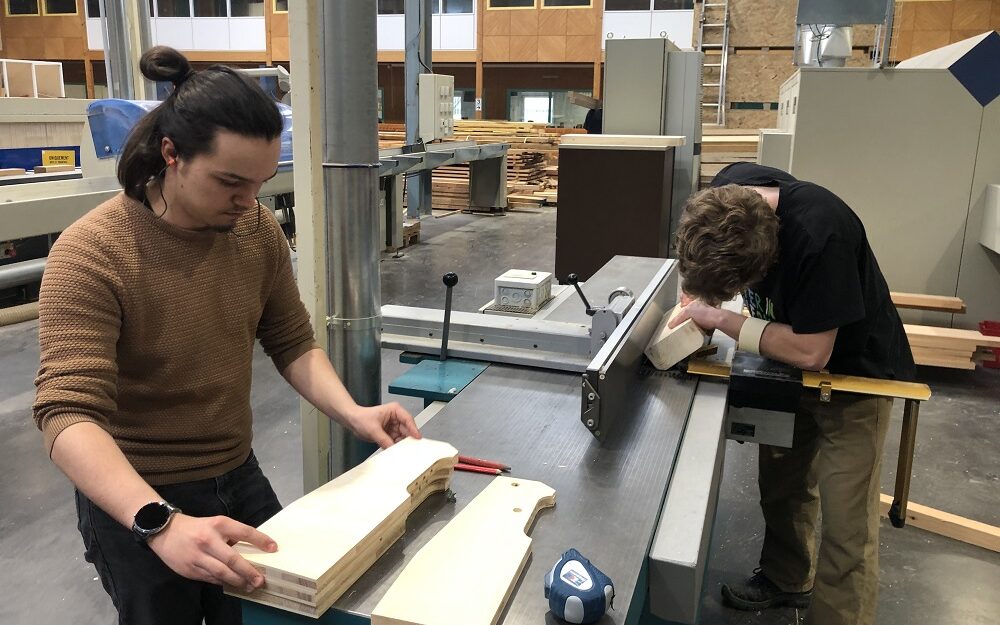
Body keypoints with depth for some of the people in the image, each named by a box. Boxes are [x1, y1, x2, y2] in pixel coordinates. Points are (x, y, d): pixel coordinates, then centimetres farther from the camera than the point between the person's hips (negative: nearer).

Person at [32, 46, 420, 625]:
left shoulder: (260, 230, -8)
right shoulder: (91, 254, -24)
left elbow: (293, 342, 1)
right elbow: (68, 415, -31)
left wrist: (351, 412, -16)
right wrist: (162, 524, -45)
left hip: (239, 476, 5)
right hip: (135, 503, -5)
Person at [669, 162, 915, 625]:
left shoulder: (821, 236, -40)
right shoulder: (729, 192, -21)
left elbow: (811, 353, -32)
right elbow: (709, 259, 2)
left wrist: (718, 318, -27)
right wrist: (697, 287, -17)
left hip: (854, 373, -6)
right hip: (790, 361, 6)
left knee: (845, 527, -1)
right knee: (781, 485, 20)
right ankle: (786, 579, 42)